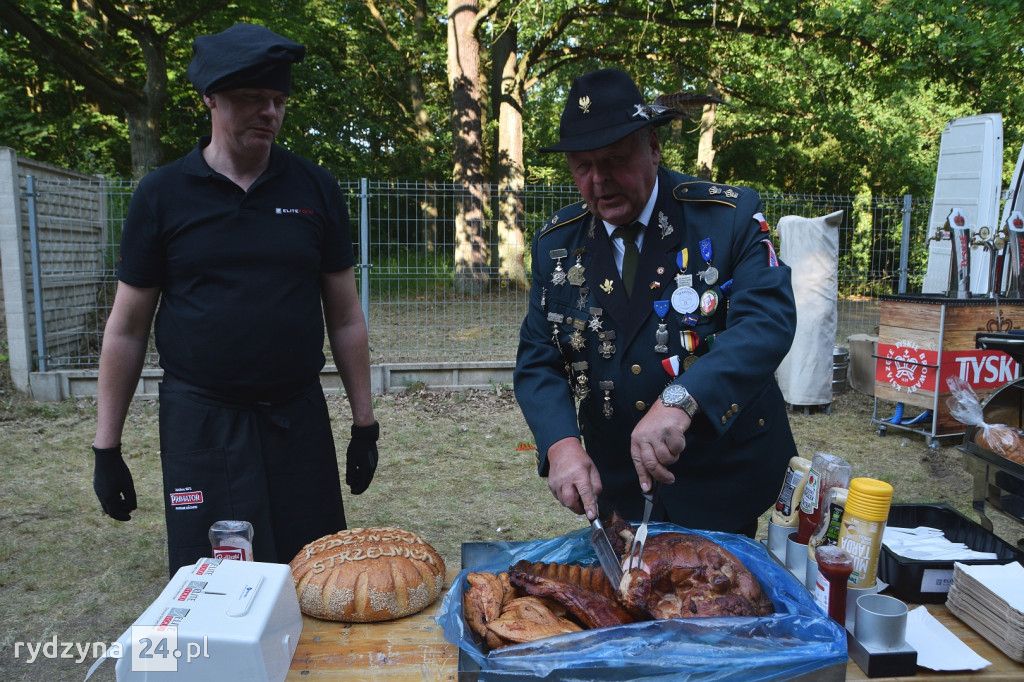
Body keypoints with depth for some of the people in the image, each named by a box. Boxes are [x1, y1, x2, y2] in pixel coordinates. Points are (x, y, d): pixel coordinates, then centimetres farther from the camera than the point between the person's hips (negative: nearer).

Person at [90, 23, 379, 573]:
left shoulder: (315, 189, 3)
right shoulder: (162, 194, 0)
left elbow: (344, 317, 5)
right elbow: (127, 329, 4)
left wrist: (364, 425, 4)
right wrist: (106, 448, 3)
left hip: (299, 419, 1)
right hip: (201, 424, -1)